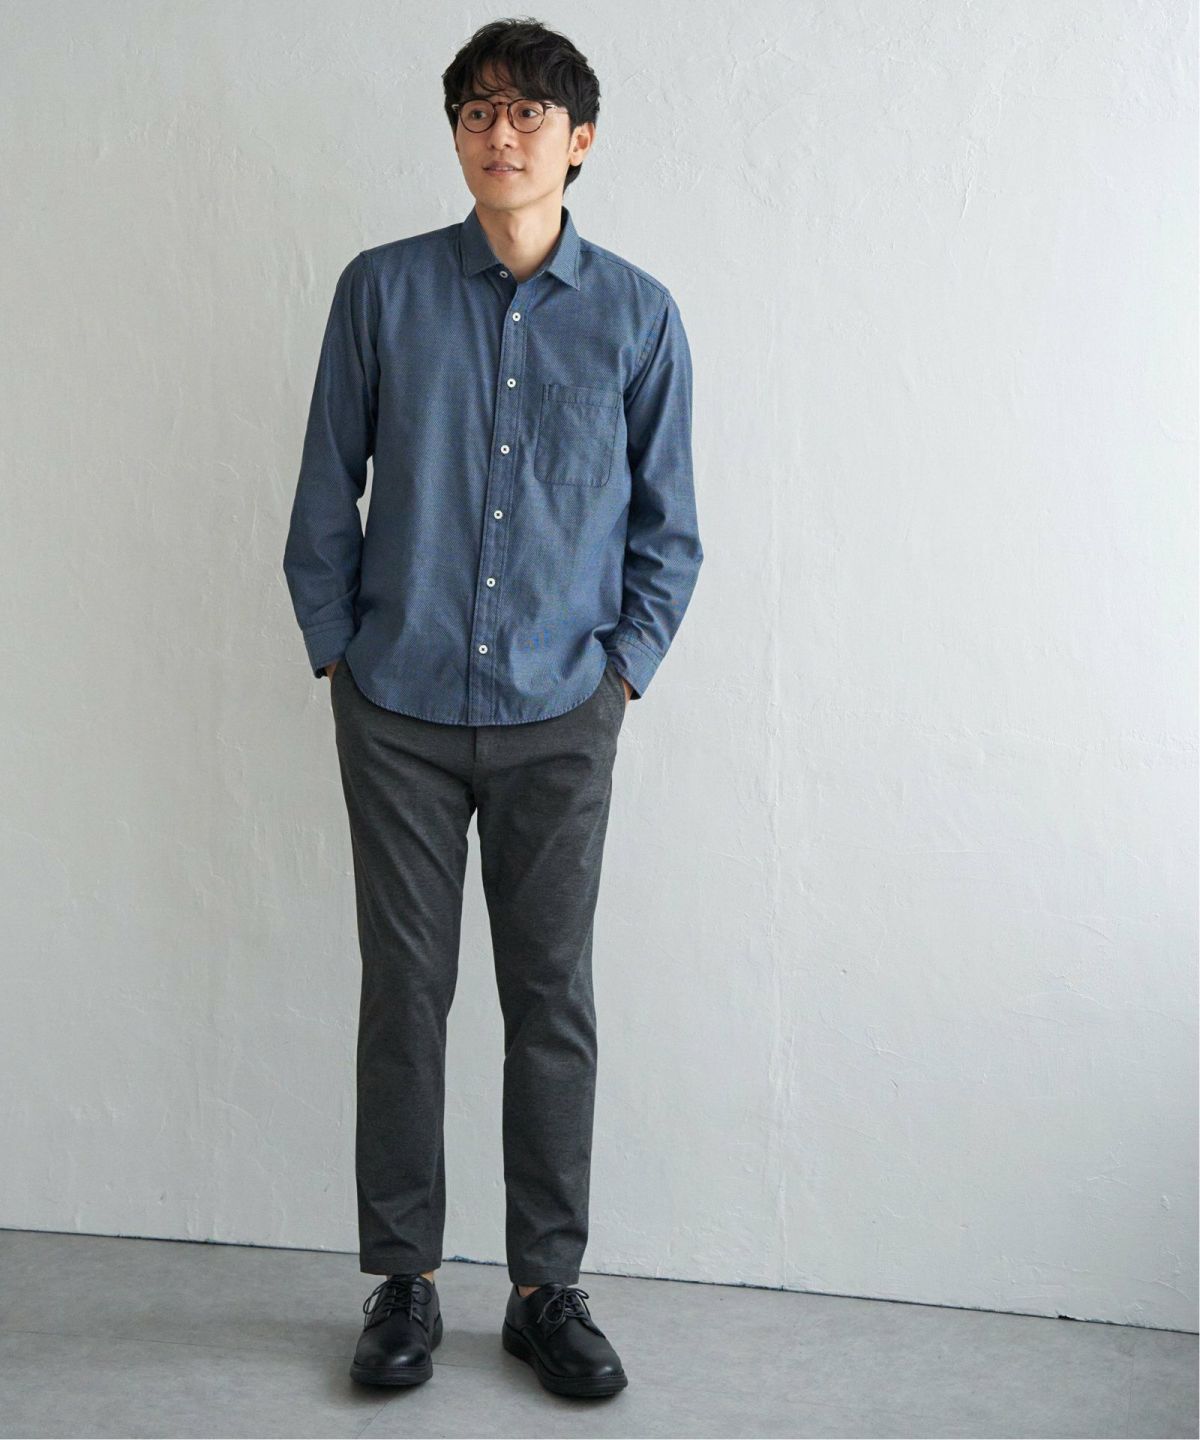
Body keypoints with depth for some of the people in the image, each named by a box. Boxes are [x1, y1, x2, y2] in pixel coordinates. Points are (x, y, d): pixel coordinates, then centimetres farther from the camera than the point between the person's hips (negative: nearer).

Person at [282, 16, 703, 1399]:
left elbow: (667, 523, 8)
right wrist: (339, 656, 2)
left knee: (553, 1001, 6)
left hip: (560, 718, 0)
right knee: (404, 993, 6)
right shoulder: (382, 290, 2)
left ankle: (547, 1287, 21)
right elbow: (325, 493, 6)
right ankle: (403, 1281, 21)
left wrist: (624, 666, 0)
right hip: (401, 711, 0)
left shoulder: (637, 314, 2)